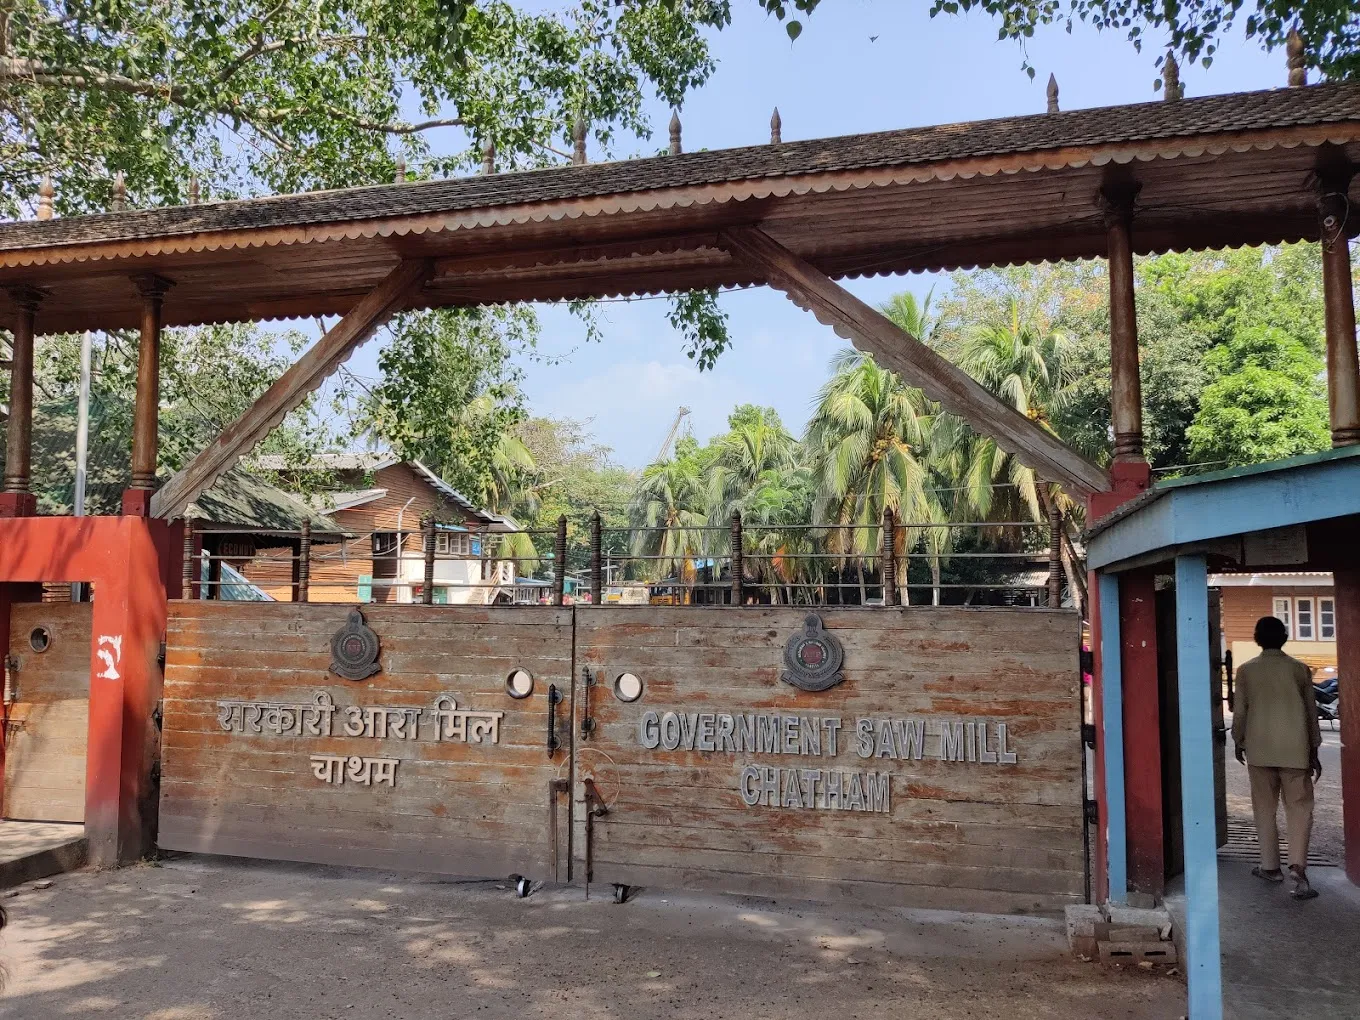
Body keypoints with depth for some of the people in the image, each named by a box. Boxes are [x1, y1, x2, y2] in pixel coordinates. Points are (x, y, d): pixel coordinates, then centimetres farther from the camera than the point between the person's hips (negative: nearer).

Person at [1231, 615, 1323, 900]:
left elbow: (1240, 711, 2)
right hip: (1294, 749, 0)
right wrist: (1314, 751, 11)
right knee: (1299, 807, 2)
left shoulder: (1246, 670, -2)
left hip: (1260, 749, 0)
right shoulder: (1300, 669, -1)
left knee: (1264, 808, 11)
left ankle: (1270, 866, 17)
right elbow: (1311, 712, 4)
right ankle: (1298, 866, -13)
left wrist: (1238, 742, 17)